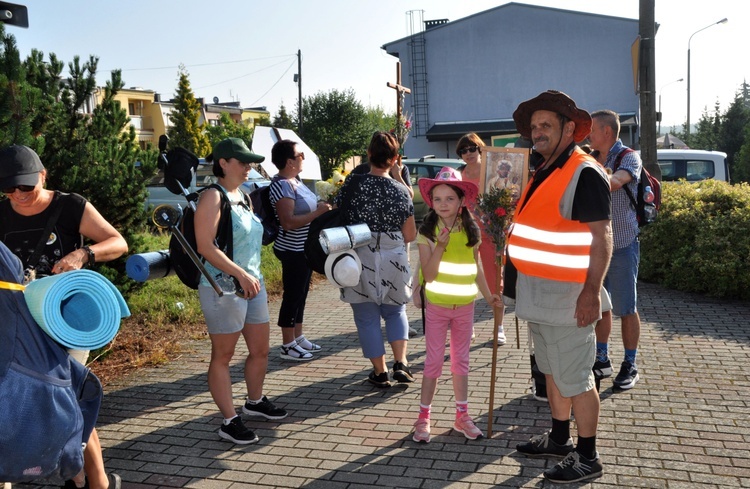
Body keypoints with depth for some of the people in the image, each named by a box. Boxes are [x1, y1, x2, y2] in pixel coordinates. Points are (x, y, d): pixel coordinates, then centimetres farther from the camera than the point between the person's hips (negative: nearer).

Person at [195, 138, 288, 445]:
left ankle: (255, 402, 38)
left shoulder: (242, 196, 13)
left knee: (260, 349, 17)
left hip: (252, 284, 9)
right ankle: (229, 422, 12)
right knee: (223, 356, 4)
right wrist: (241, 275, -25)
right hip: (224, 288, -9)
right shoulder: (213, 197, -13)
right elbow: (205, 246, -21)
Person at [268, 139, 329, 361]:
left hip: (304, 249, 10)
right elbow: (288, 222, -28)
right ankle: (288, 346, 10)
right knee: (292, 295, -1)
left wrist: (320, 207, 8)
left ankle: (298, 337, 30)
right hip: (293, 251, -10)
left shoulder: (294, 180, 10)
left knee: (301, 294, 18)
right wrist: (318, 212, -26)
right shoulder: (282, 185, -21)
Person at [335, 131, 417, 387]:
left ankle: (380, 372, 17)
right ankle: (400, 363, 10)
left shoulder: (353, 183, -9)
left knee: (367, 318, 11)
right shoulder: (401, 191, -4)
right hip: (394, 259, 2)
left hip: (360, 259, -2)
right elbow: (410, 235, 1)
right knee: (395, 311, 22)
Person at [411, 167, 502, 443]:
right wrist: (440, 246, -26)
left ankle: (462, 415, 25)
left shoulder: (471, 232, -4)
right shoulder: (427, 233, -12)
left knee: (461, 361, 13)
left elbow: (476, 267, 8)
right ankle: (423, 417, 16)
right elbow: (428, 275, -17)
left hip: (464, 305, 3)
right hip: (437, 305, -2)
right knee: (433, 361, 5)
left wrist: (488, 295, 9)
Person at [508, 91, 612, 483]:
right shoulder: (543, 171, 13)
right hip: (539, 295, 9)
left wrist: (591, 292, -25)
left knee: (574, 378, 0)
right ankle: (559, 439, 35)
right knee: (551, 371, 20)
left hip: (567, 297, -9)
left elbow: (602, 237, -19)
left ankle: (587, 458, 14)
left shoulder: (585, 173, -15)